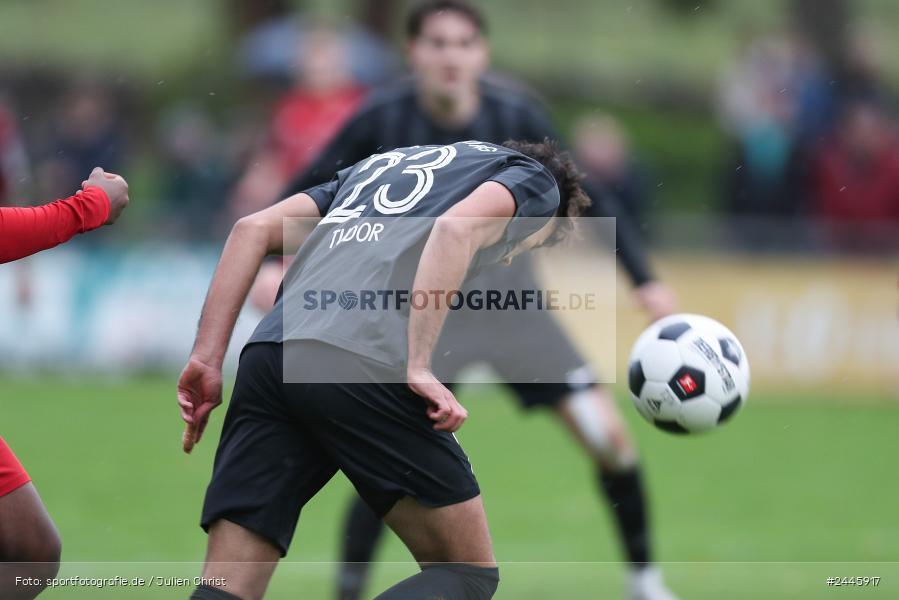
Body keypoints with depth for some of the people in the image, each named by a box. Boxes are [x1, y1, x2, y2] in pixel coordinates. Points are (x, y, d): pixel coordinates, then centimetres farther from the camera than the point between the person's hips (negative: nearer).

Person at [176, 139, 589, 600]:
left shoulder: (381, 164, 37)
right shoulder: (534, 177, 19)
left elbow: (253, 229, 23)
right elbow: (456, 229, -5)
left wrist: (207, 358, 17)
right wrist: (419, 367, -11)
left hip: (266, 356, 6)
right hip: (367, 363, -6)